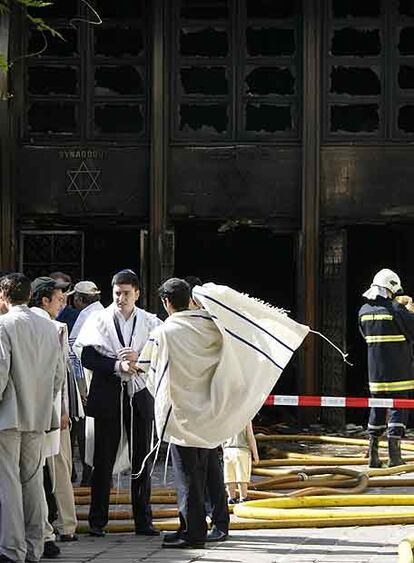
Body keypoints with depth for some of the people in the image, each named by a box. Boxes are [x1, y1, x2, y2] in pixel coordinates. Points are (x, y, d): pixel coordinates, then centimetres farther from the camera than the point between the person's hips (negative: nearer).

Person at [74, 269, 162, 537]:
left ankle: (144, 520, 13)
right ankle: (97, 521, 6)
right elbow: (86, 356, -7)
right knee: (104, 460, 1)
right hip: (108, 397, -2)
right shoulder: (99, 320, 0)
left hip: (140, 395, 2)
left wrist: (139, 358, -17)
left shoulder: (150, 322, 6)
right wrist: (118, 365, -18)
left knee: (142, 460, 6)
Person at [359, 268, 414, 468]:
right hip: (398, 370, -5)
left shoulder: (364, 311, 5)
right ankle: (394, 455, -5)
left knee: (376, 410, 13)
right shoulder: (396, 309, -13)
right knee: (397, 408, -1)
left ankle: (373, 454, 13)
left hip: (375, 372, 5)